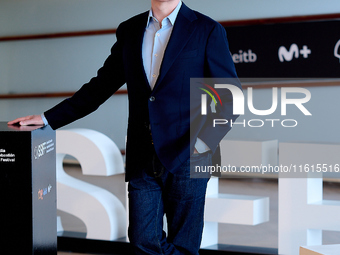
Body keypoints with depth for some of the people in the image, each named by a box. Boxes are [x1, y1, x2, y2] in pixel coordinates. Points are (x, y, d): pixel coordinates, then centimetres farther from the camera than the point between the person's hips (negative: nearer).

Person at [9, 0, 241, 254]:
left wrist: (203, 142, -17)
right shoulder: (129, 31, 11)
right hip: (143, 160, 4)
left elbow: (229, 96, -4)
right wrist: (47, 118, 11)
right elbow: (100, 87, 16)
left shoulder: (207, 30, -3)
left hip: (186, 159, -4)